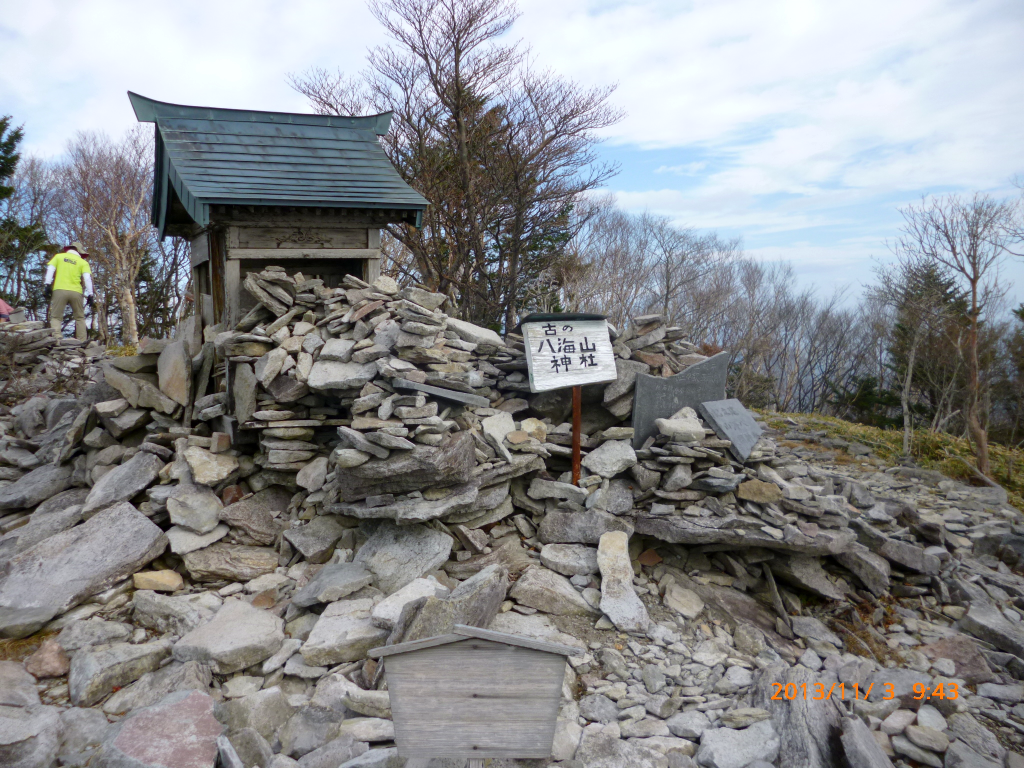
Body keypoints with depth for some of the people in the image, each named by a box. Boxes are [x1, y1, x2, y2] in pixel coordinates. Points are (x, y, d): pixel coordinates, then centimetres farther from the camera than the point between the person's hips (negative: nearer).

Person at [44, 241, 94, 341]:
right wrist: (90, 295, 0)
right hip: (76, 292, 0)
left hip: (59, 290, 0)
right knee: (80, 318, 11)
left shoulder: (58, 256, 16)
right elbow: (87, 278, 1)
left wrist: (48, 285, 1)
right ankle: (81, 342, 4)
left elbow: (50, 269, 4)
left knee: (56, 317, 2)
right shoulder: (83, 262, 12)